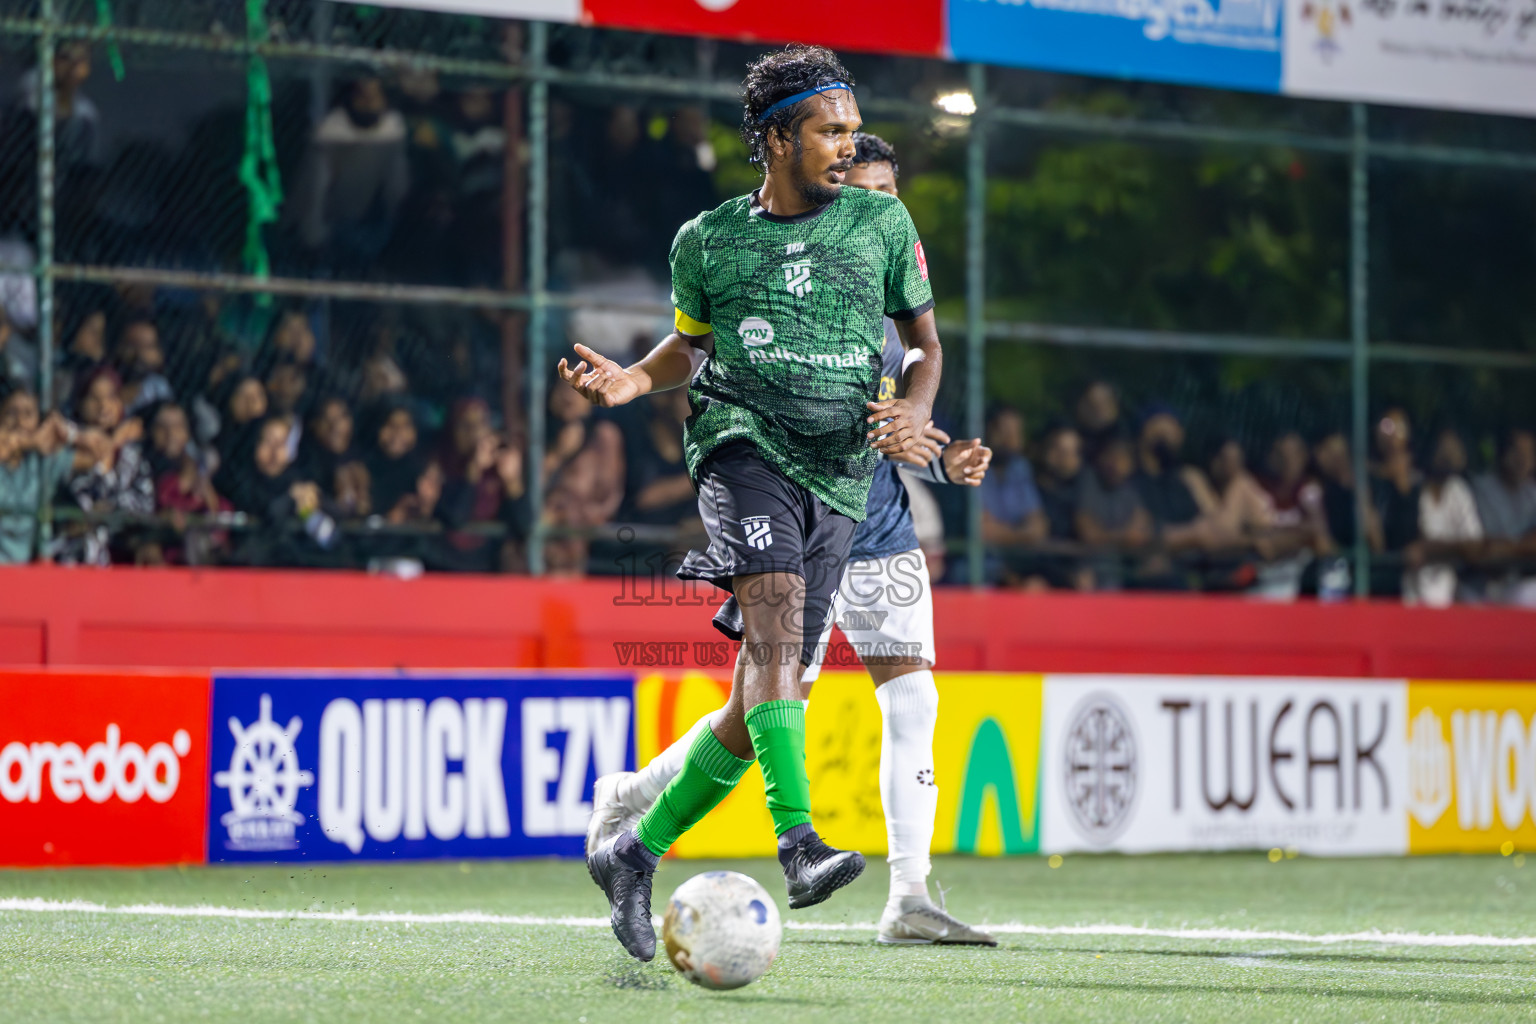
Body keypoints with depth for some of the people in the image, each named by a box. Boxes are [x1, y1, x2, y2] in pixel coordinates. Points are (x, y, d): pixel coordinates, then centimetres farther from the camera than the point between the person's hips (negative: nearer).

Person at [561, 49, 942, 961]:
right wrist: (633, 381, 2)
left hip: (840, 474, 3)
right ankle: (799, 840, -41)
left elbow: (925, 342, 18)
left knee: (767, 689, 0)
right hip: (744, 442, -3)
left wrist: (916, 413, -3)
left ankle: (636, 852, 17)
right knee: (777, 615, -30)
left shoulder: (883, 223, 9)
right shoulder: (709, 240, 8)